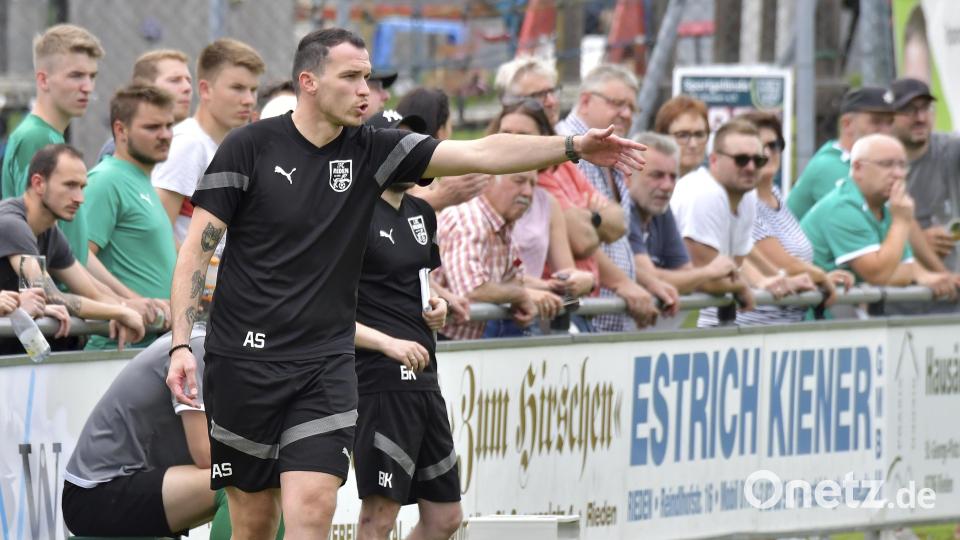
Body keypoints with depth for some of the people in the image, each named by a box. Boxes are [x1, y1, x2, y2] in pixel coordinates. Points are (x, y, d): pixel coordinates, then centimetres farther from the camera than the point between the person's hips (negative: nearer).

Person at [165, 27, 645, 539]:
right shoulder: (249, 147, -5)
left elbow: (481, 153, -3)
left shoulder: (371, 151, 3)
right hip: (243, 360, -2)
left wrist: (572, 147, -14)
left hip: (326, 363, 2)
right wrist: (180, 345, -11)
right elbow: (196, 249, -4)